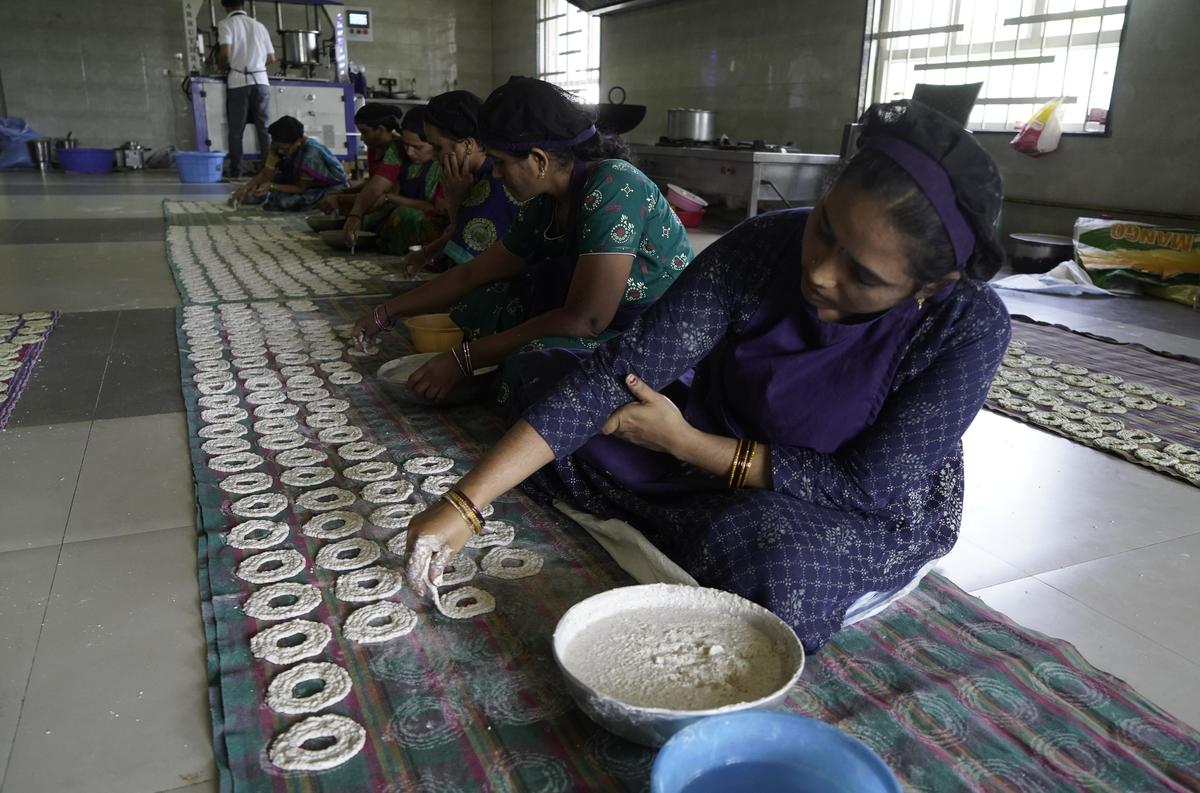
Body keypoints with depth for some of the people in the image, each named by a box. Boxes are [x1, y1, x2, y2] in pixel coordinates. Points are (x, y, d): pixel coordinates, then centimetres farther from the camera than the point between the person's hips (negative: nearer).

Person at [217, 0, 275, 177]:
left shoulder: (225, 24, 2)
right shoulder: (259, 25, 13)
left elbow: (225, 53, -11)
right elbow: (271, 59, 13)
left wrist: (222, 66, 9)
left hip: (239, 81, -3)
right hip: (261, 80, 3)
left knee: (236, 130, 2)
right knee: (265, 128, 3)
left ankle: (236, 172, 1)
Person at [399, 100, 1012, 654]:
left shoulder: (970, 327, -29)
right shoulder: (762, 248, -26)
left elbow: (871, 487, -27)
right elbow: (619, 371, -30)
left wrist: (685, 443, -27)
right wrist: (463, 505, -35)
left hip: (880, 513, -1)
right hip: (725, 443, 3)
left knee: (768, 556, -37)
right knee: (539, 375, -6)